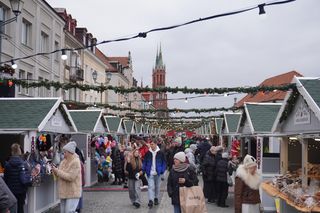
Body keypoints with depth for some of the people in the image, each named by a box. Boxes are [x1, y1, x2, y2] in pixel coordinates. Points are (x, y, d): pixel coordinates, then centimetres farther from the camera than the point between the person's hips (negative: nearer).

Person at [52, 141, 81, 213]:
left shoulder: (75, 162, -15)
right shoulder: (64, 161, 10)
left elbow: (70, 177, -23)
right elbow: (60, 174, 15)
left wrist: (58, 171, -19)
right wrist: (55, 171, -6)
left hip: (72, 193, -8)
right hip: (64, 192, 9)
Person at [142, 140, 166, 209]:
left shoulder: (160, 153, -4)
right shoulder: (148, 153, 0)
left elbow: (164, 162, 1)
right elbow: (144, 162, 7)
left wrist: (162, 170, -7)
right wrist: (144, 169, -3)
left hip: (158, 173, 0)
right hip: (150, 173, 0)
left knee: (157, 187, 14)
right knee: (150, 187, -9)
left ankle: (156, 198, 30)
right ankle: (151, 200, -13)